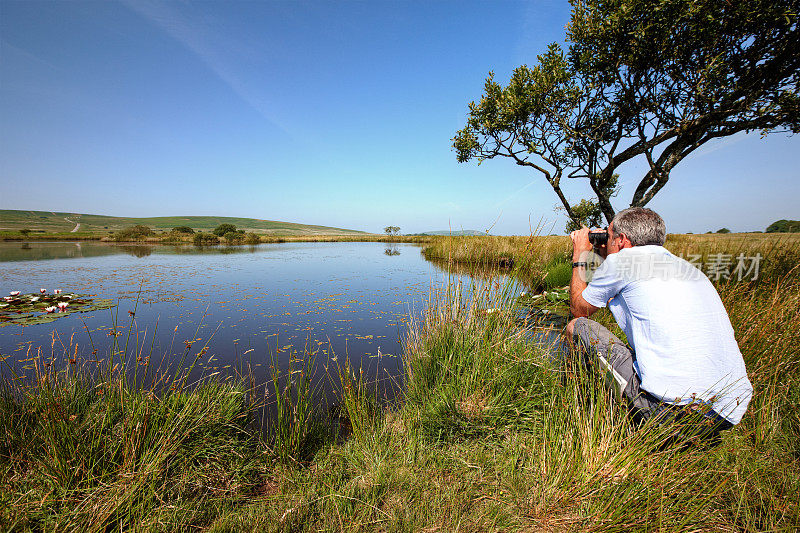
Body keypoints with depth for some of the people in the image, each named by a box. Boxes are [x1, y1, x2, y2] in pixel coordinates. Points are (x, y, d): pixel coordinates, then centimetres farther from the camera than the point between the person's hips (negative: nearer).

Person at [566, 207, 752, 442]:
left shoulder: (621, 259, -3)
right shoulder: (685, 266, 19)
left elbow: (579, 309, 11)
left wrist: (579, 258, 22)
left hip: (670, 406, -8)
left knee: (577, 326, 4)